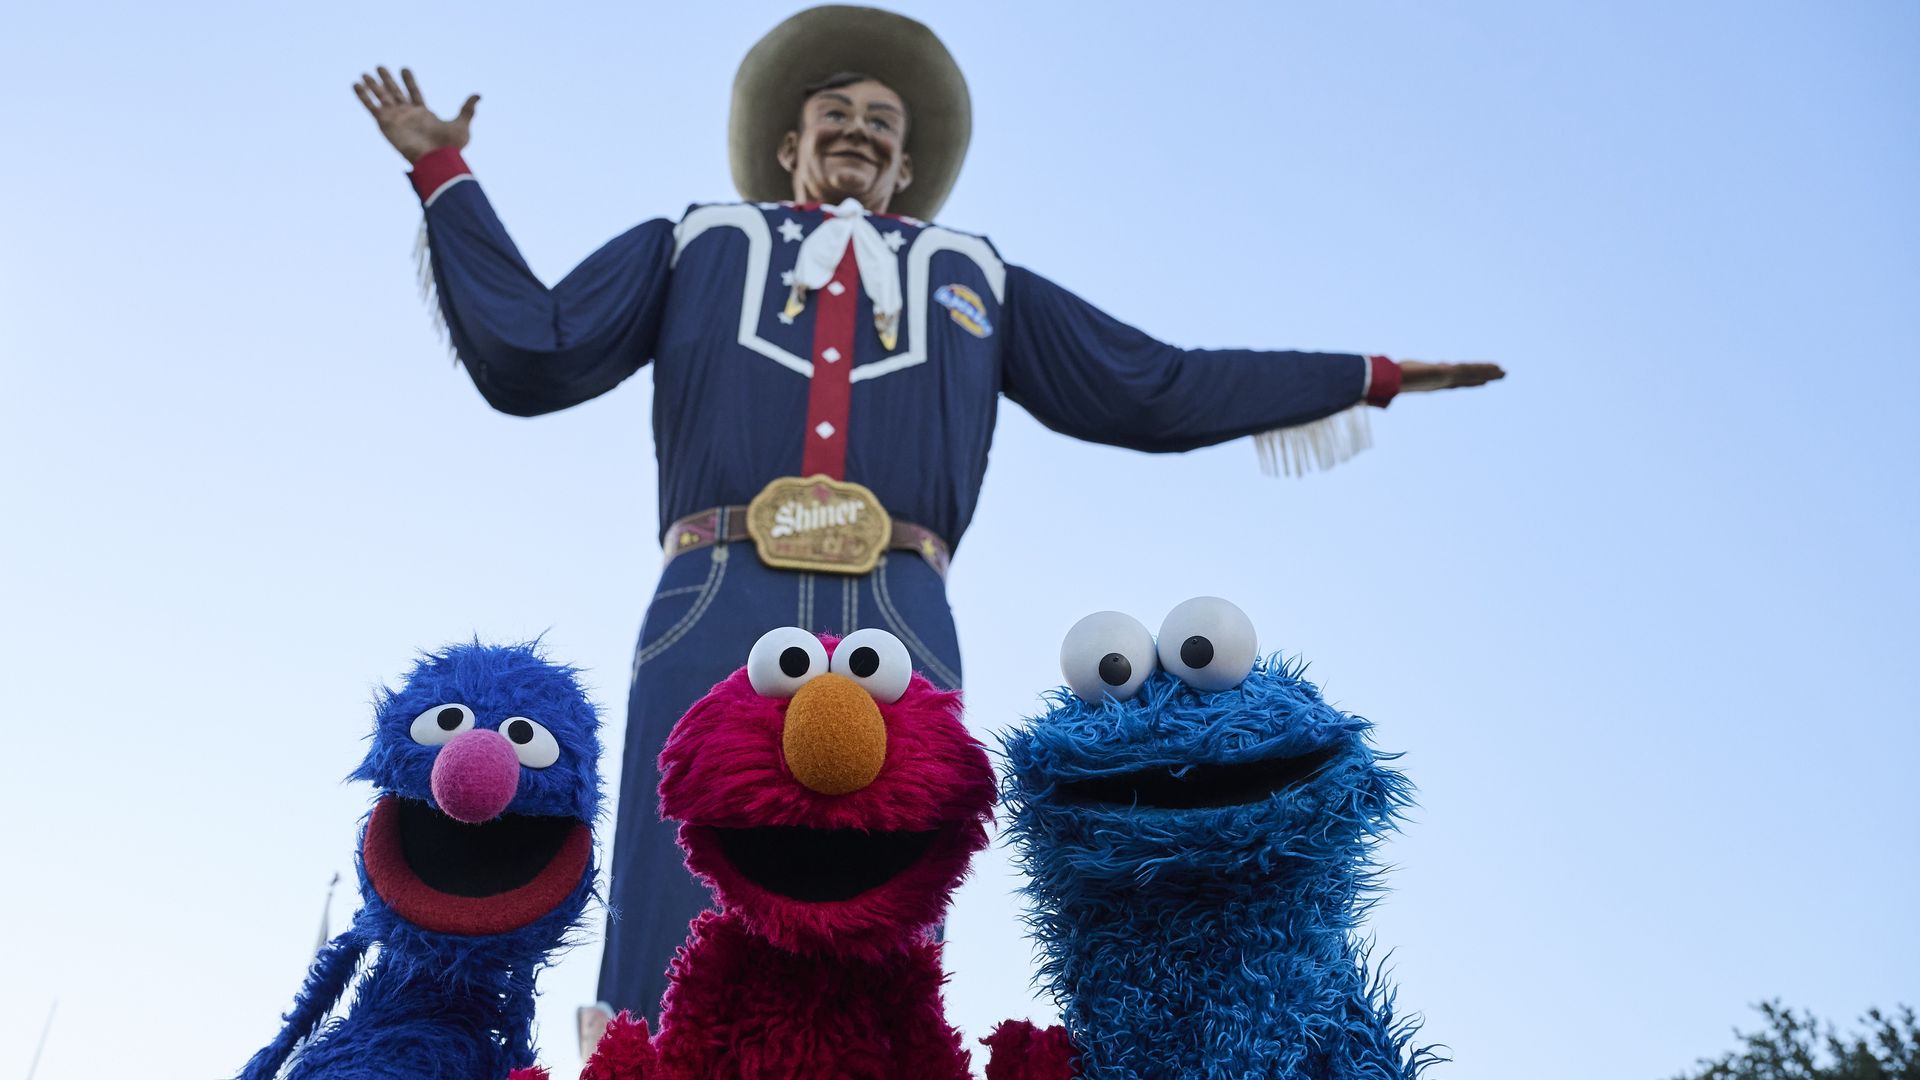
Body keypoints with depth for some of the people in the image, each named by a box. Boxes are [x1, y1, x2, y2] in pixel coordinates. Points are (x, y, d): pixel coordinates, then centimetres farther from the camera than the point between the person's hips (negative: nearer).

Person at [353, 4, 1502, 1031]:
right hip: (718, 620, 0)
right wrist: (446, 174, 21)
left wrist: (1360, 380, 26)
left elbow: (1155, 388, 27)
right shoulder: (696, 244, 28)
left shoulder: (972, 275, 30)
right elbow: (530, 353, 19)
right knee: (677, 982, -10)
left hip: (898, 635, 1)